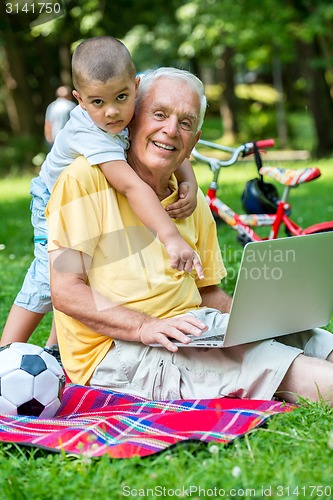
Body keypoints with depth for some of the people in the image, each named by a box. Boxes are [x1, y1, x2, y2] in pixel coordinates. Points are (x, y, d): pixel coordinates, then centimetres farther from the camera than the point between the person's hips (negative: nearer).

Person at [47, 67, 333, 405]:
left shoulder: (192, 201, 16)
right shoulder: (86, 178, -6)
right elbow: (66, 290, -12)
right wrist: (145, 326, -24)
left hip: (192, 329, 7)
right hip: (117, 349, -7)